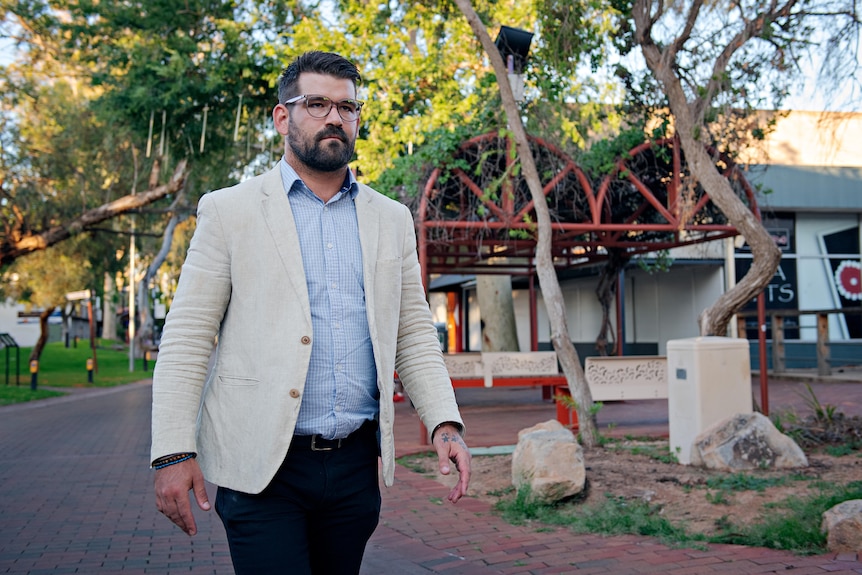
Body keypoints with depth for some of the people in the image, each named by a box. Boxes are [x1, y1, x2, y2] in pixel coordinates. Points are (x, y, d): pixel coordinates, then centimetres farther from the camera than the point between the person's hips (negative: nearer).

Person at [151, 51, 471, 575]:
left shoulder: (392, 220, 12)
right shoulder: (230, 210, 2)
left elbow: (415, 335, 12)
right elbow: (187, 337, -2)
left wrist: (445, 423, -3)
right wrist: (173, 452, -10)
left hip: (356, 466, 4)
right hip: (262, 469, -3)